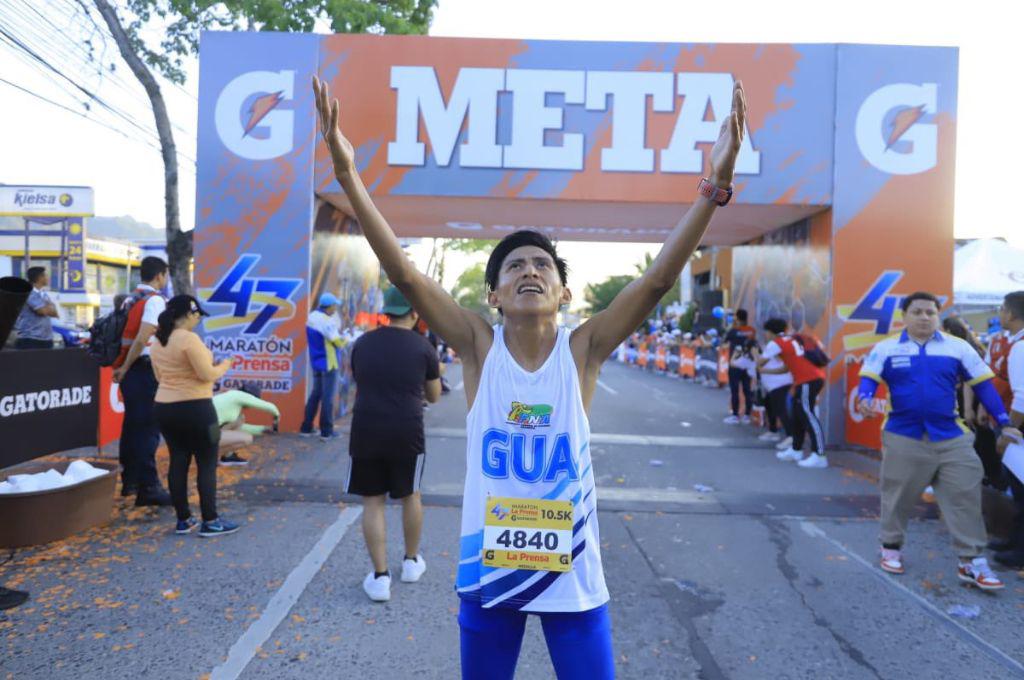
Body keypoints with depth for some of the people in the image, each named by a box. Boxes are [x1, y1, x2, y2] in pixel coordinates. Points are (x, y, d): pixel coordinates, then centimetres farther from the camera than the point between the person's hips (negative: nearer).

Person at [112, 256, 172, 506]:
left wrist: (122, 367, 14)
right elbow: (142, 340, -20)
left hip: (130, 370, 9)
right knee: (148, 428, -6)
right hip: (145, 370, -9)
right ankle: (148, 488, -3)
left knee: (132, 424, 16)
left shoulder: (131, 300, 13)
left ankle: (130, 481, 27)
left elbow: (125, 335, 13)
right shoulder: (155, 300, -12)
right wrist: (125, 369, -11)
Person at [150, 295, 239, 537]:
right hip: (194, 408, -8)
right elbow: (207, 375, -17)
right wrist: (224, 365, 0)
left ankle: (183, 520, 17)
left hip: (164, 407, 8)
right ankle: (210, 521, 4)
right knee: (207, 464, 0)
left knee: (178, 462, 12)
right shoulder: (189, 338, -17)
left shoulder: (158, 342, 10)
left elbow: (160, 376, 19)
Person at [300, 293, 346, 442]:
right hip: (328, 363, -8)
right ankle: (326, 432, 3)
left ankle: (306, 428, 19)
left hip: (316, 362, 8)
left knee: (316, 394, 16)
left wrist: (337, 334, 5)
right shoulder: (327, 321, -20)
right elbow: (339, 342, -19)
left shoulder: (312, 317, 7)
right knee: (328, 397, -2)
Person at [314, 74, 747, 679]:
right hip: (489, 568, 1)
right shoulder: (479, 345, -8)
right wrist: (349, 172, -25)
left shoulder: (583, 349, -8)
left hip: (572, 571, 0)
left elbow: (659, 279, -18)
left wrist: (716, 185, -26)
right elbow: (404, 274, -17)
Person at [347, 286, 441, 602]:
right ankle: (411, 562, 34)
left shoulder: (362, 343, 5)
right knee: (410, 495, 19)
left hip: (366, 431, 1)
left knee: (372, 501, 9)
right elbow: (434, 396, 8)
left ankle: (380, 576, 8)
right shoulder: (423, 347, -3)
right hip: (407, 433, -1)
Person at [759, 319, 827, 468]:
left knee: (808, 416, -12)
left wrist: (760, 368, 27)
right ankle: (796, 450, 25)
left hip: (809, 380, -9)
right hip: (813, 377, 9)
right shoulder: (789, 341, 25)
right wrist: (765, 371, 32)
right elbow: (787, 368, 28)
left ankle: (819, 456, -17)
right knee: (798, 416, 16)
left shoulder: (775, 343, -1)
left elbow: (760, 363, 5)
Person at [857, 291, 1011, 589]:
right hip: (903, 437, -1)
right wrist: (864, 399, -30)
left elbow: (983, 385, 4)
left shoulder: (958, 347, 3)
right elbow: (869, 378, -8)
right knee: (898, 497, 11)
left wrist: (1005, 423, 2)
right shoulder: (887, 348, 0)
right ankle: (891, 548, 29)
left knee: (965, 497, 1)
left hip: (951, 437, 1)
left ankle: (972, 561, 12)